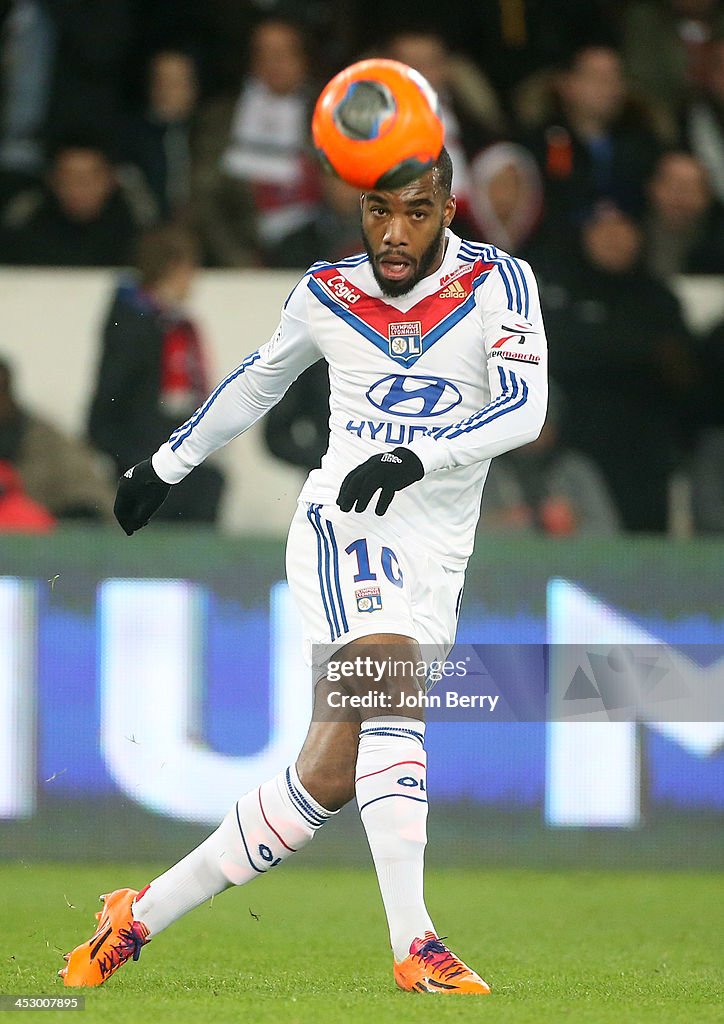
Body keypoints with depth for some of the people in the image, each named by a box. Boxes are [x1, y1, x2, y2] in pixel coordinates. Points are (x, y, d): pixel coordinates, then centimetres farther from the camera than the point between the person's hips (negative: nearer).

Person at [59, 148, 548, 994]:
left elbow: (524, 409, -15)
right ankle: (415, 946, -35)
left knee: (327, 779, 0)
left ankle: (142, 915, 13)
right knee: (394, 689, -28)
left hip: (434, 563, 1)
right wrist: (166, 464, 33)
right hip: (341, 523, -1)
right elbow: (261, 378, 23)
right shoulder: (328, 295, 4)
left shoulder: (497, 284, -2)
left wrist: (418, 455, -30)